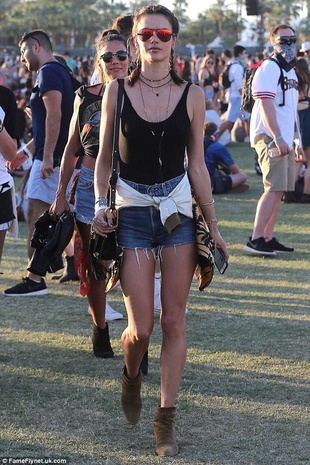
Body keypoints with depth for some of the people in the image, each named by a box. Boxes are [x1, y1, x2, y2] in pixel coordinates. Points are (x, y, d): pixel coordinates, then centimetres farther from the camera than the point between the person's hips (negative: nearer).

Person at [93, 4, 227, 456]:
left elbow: (197, 165, 5)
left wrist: (213, 226, 4)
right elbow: (104, 157, 6)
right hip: (131, 211, -1)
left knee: (174, 321, 1)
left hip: (179, 211, 1)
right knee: (140, 328, -4)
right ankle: (131, 376, 30)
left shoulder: (192, 95, 1)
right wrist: (100, 205, -9)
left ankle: (166, 417, 11)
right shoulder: (117, 91, 0)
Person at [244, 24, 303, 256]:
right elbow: (266, 106, -18)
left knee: (279, 190, 8)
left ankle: (268, 238, 11)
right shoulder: (269, 69, -10)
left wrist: (297, 141, 22)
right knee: (275, 188, -15)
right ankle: (256, 239, -15)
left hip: (285, 140, 9)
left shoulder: (291, 72, 19)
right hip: (269, 137, -9)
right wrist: (278, 138, -24)